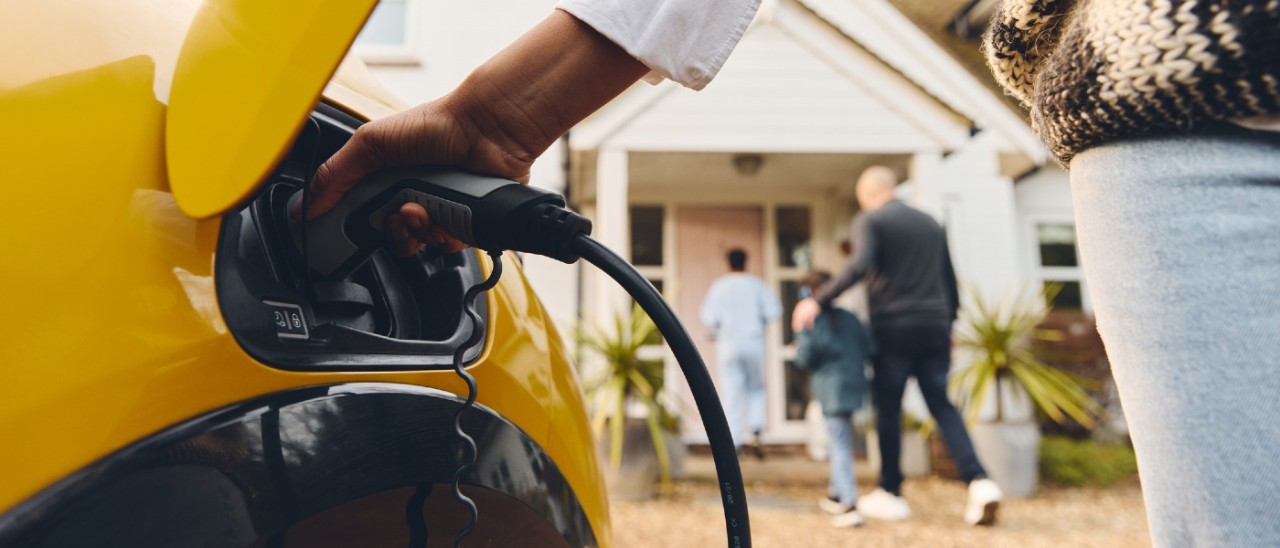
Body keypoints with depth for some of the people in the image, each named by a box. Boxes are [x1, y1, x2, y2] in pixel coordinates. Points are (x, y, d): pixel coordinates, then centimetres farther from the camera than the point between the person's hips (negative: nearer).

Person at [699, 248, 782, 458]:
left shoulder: (718, 286, -1)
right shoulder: (756, 284, 0)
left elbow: (708, 317, -6)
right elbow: (774, 310, -6)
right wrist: (760, 322, 12)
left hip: (728, 345, 0)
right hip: (754, 342, 1)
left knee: (731, 393, 4)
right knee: (756, 388, 16)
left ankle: (734, 442, 3)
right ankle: (756, 433, -1)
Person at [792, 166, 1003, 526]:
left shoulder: (869, 220, -1)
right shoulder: (930, 223, 17)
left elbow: (860, 266, -20)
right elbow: (949, 280, 19)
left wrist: (818, 300, -18)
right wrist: (947, 325, 28)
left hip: (893, 327, -5)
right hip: (933, 327, 5)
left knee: (888, 409, 4)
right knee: (942, 407, 9)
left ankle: (891, 494, 11)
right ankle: (979, 483, -5)